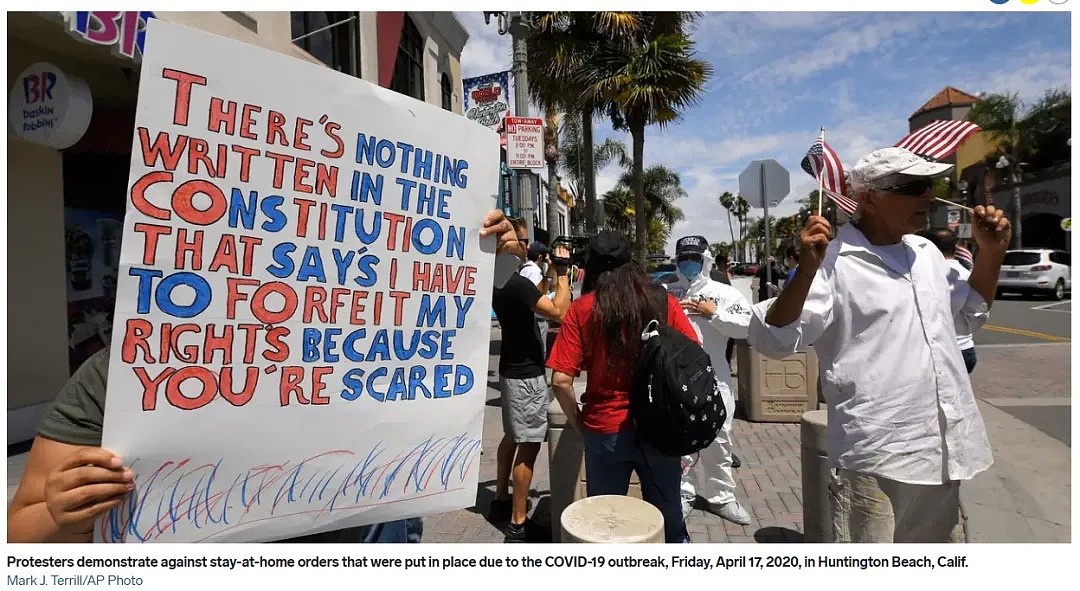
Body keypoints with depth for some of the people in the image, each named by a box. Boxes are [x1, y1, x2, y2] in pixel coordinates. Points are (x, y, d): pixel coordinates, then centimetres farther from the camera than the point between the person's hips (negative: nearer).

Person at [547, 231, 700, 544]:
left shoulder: (582, 308, -7)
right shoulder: (664, 301, -3)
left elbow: (561, 380, -12)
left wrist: (577, 421, 4)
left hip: (605, 429, -1)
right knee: (669, 520, 19)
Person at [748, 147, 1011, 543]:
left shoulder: (926, 252, 11)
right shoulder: (834, 261, -15)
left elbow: (965, 318, 27)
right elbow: (774, 342, -22)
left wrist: (990, 252, 14)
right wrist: (806, 269, -35)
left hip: (944, 450, 9)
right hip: (877, 455, -8)